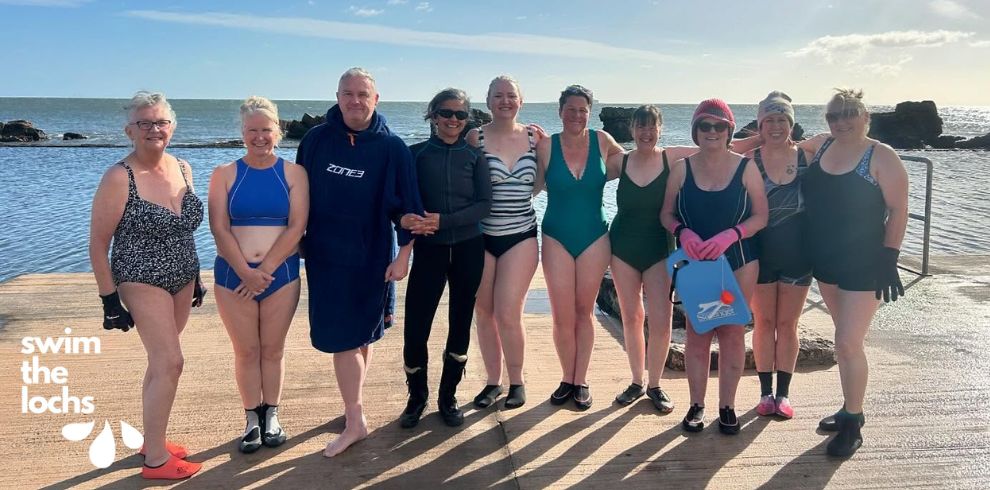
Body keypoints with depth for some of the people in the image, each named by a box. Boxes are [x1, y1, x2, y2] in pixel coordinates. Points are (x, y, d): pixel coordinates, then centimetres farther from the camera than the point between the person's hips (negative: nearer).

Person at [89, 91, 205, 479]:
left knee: (161, 362, 16)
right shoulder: (119, 178, -15)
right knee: (169, 363, -11)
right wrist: (109, 299, -13)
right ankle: (155, 460, 1)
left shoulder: (182, 168, 3)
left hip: (182, 279, 7)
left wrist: (195, 278, 16)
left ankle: (152, 438, 31)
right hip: (142, 282, -6)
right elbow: (98, 243, -12)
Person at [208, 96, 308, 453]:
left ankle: (271, 416, 25)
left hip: (281, 275, 0)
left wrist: (264, 271, -12)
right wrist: (246, 272, -14)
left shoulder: (293, 173, 0)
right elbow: (220, 229, -4)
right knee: (246, 351, 9)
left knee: (273, 349, 10)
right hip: (233, 275, 1)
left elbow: (296, 227, -7)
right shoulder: (225, 175, 2)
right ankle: (253, 420, 22)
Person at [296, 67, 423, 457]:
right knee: (345, 337, 5)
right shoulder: (316, 139, 1)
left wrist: (403, 255, -7)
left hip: (370, 258, -2)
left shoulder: (392, 148, -6)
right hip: (324, 254, 3)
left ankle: (354, 419, 16)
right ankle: (355, 414, 19)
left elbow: (407, 207, -3)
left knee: (356, 336, 3)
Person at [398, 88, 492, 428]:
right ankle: (417, 397, 17)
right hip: (429, 249, -1)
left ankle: (448, 398, 24)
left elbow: (484, 205, -4)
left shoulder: (474, 156, 4)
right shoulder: (416, 154, 2)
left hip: (468, 248, 1)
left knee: (460, 324, 7)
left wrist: (444, 221, -16)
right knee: (416, 325, -6)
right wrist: (407, 218, -23)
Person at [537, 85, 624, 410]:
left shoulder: (602, 141, -1)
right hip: (557, 239, -1)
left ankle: (581, 382, 19)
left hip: (594, 238, 1)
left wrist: (603, 176, -2)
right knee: (562, 316, 0)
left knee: (584, 312, 9)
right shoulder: (546, 146, -5)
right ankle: (567, 380, 18)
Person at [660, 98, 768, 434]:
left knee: (732, 333, 3)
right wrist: (683, 232, -17)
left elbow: (760, 216, -3)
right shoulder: (681, 168, 2)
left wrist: (730, 235, -19)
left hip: (738, 261, -1)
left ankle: (727, 406, 16)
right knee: (697, 334, 4)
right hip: (693, 262, 1)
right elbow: (667, 214, 4)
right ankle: (696, 405, 16)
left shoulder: (746, 168, -2)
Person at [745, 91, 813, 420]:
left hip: (797, 252, 1)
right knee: (764, 322, 9)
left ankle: (783, 393, 20)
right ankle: (766, 392, 20)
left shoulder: (806, 156, 0)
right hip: (761, 251, -1)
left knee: (787, 323, 9)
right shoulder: (749, 159, -6)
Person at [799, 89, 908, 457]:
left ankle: (853, 426, 9)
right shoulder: (820, 147, 4)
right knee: (846, 339, 17)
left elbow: (898, 211, -13)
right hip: (826, 261, 6)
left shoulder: (881, 156, -12)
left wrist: (889, 259, -16)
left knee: (848, 343, -6)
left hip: (863, 264, -6)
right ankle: (850, 409, 31)